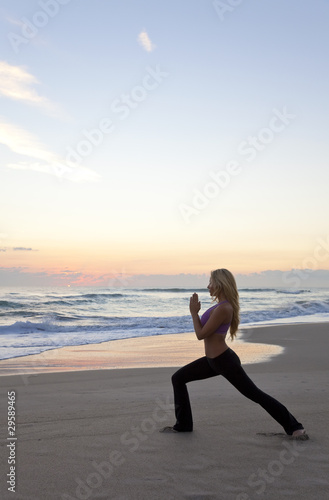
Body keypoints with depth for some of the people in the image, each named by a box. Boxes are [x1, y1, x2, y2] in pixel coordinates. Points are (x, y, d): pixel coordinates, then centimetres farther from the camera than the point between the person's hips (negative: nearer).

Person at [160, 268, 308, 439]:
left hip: (225, 361, -10)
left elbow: (201, 334, -19)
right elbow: (204, 329, 17)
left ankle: (294, 427, 13)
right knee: (178, 378, 8)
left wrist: (194, 312, -8)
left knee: (256, 395, 0)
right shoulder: (223, 305, 7)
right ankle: (183, 424, 16)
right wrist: (196, 311, 8)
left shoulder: (223, 308, -24)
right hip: (213, 360, 10)